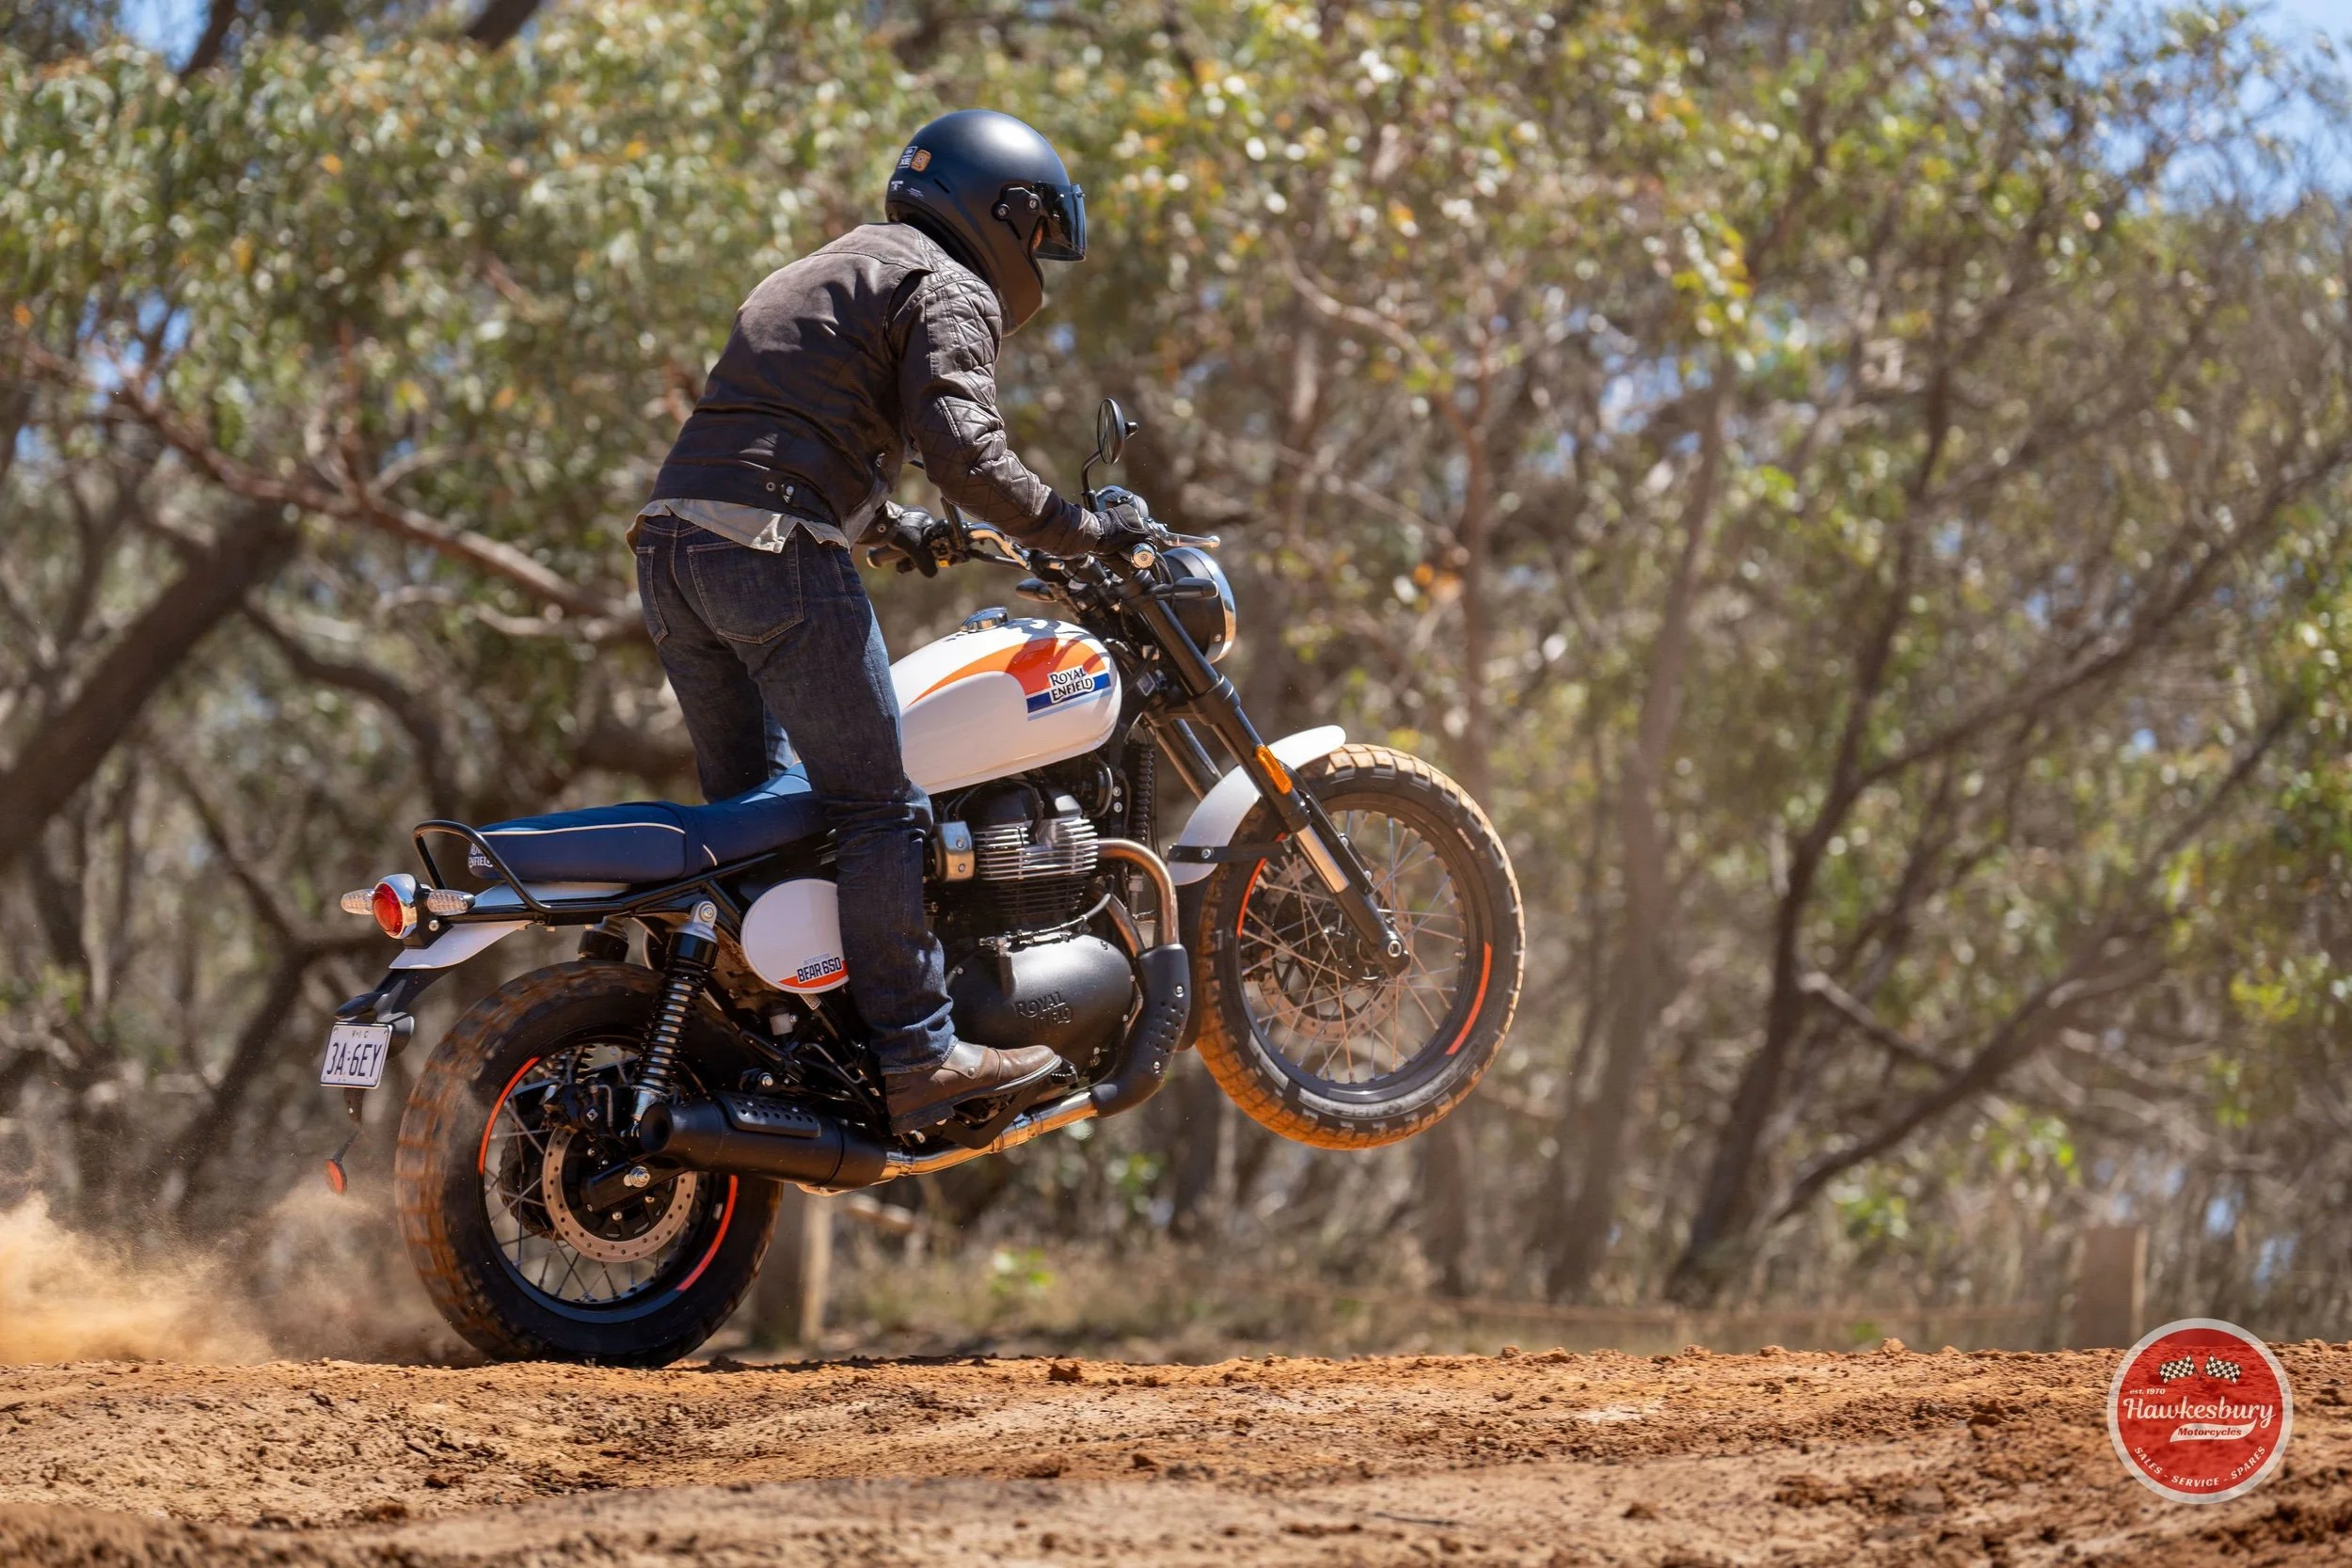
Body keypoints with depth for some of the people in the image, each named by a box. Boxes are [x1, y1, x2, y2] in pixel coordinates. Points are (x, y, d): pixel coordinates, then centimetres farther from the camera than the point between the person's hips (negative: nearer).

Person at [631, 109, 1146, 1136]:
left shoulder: (822, 274, 31)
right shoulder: (950, 292, 1)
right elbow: (958, 444, -16)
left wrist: (894, 530, 39)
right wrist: (1075, 532, -8)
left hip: (673, 545, 9)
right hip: (777, 550, -9)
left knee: (743, 806, 18)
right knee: (878, 807, -8)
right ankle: (919, 1059, -11)